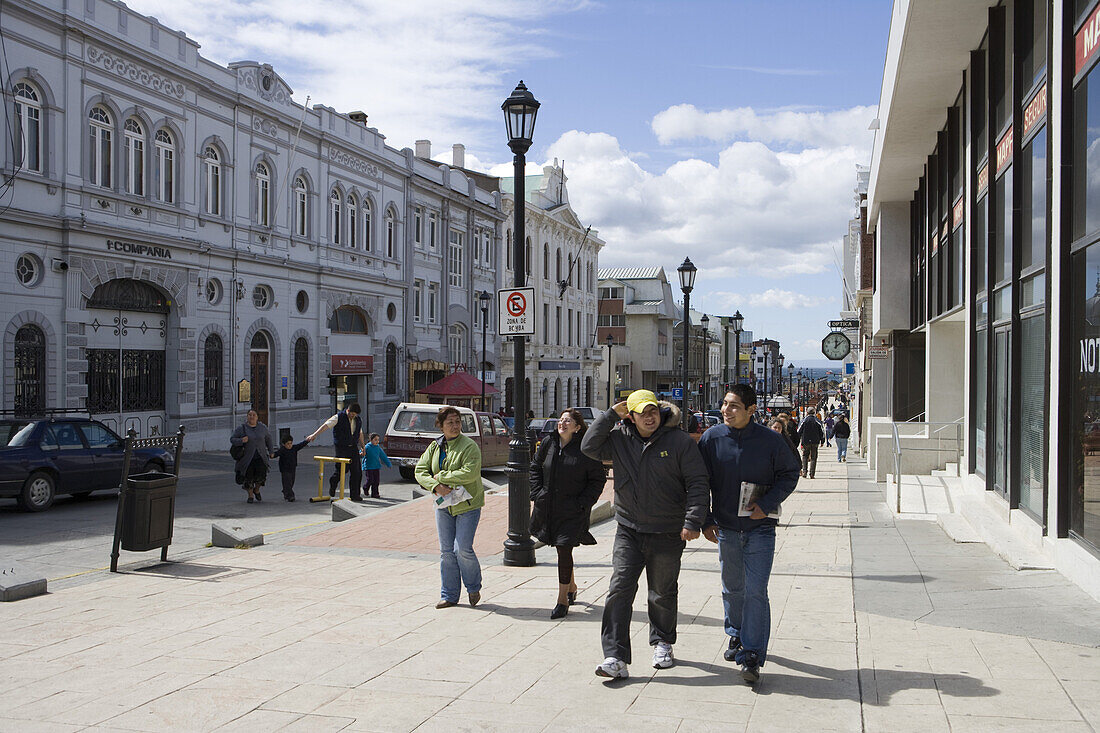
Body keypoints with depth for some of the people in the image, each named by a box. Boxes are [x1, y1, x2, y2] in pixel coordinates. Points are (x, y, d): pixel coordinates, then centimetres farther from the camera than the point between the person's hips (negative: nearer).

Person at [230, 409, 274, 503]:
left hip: (260, 457, 1)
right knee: (248, 477, 2)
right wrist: (241, 440, -23)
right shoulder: (241, 428, -5)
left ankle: (256, 490, 18)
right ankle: (250, 495, 25)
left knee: (261, 475, -13)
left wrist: (270, 451, 23)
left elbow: (268, 438, 19)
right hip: (247, 458, -1)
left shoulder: (262, 427, 4)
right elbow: (232, 439, -4)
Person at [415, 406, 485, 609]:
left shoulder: (470, 446, -12)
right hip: (443, 504, 5)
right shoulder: (434, 446, 6)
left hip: (467, 505, -5)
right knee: (446, 551, 8)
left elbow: (470, 473, -25)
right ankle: (449, 595, 19)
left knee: (462, 549, -9)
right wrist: (436, 486, -15)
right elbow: (420, 470, 3)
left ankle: (474, 587, 16)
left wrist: (441, 476, -18)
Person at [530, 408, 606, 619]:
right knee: (562, 551, 16)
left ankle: (563, 600, 5)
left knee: (564, 550, -7)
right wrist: (537, 495, 6)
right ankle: (572, 587, 39)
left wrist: (581, 504, -10)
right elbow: (536, 468, 15)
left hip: (573, 511, -5)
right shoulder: (548, 443, 1)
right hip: (548, 506, 5)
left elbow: (598, 480, -4)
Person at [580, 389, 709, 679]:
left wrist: (692, 522, -15)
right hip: (628, 530, 2)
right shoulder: (619, 438, 2)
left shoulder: (680, 441, -7)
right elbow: (589, 447, -5)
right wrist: (611, 415, -7)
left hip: (668, 533, -2)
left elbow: (697, 483, -8)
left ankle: (662, 643, 37)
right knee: (619, 591, -8)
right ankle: (615, 658, -7)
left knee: (663, 594, 13)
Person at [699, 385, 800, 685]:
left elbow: (790, 474, 3)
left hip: (760, 528, -3)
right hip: (726, 528, 3)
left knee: (755, 591, -9)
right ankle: (736, 636, 38)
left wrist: (767, 505, -9)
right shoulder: (711, 438, -4)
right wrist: (705, 521, -1)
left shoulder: (770, 440, -9)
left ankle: (752, 655, -4)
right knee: (732, 589, 16)